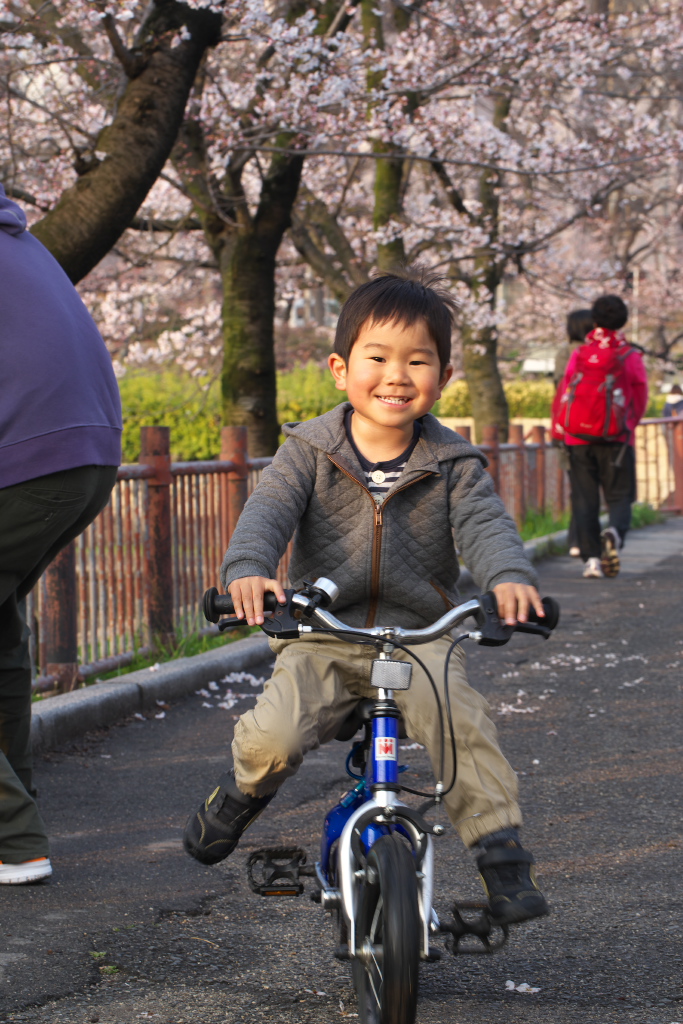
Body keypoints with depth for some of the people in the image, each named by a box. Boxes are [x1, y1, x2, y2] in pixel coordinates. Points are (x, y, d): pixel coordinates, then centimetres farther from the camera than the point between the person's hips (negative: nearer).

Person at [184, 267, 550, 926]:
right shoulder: (310, 452, 0)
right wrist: (247, 570, -36)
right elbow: (268, 511, -13)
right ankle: (244, 789, 15)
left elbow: (483, 524, -14)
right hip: (320, 636, 0)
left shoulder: (454, 465, 1)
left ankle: (501, 854, -13)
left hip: (419, 635, 0)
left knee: (462, 722, -29)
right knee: (272, 738, -22)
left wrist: (509, 577, -38)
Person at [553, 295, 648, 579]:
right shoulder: (631, 358, 0)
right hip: (616, 439, -1)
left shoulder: (579, 356, 3)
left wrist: (558, 430, 15)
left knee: (584, 499, 6)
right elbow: (639, 401, 6)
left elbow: (563, 394, 4)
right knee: (619, 495, 5)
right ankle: (615, 533, -26)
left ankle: (591, 558, -2)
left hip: (578, 438, 1)